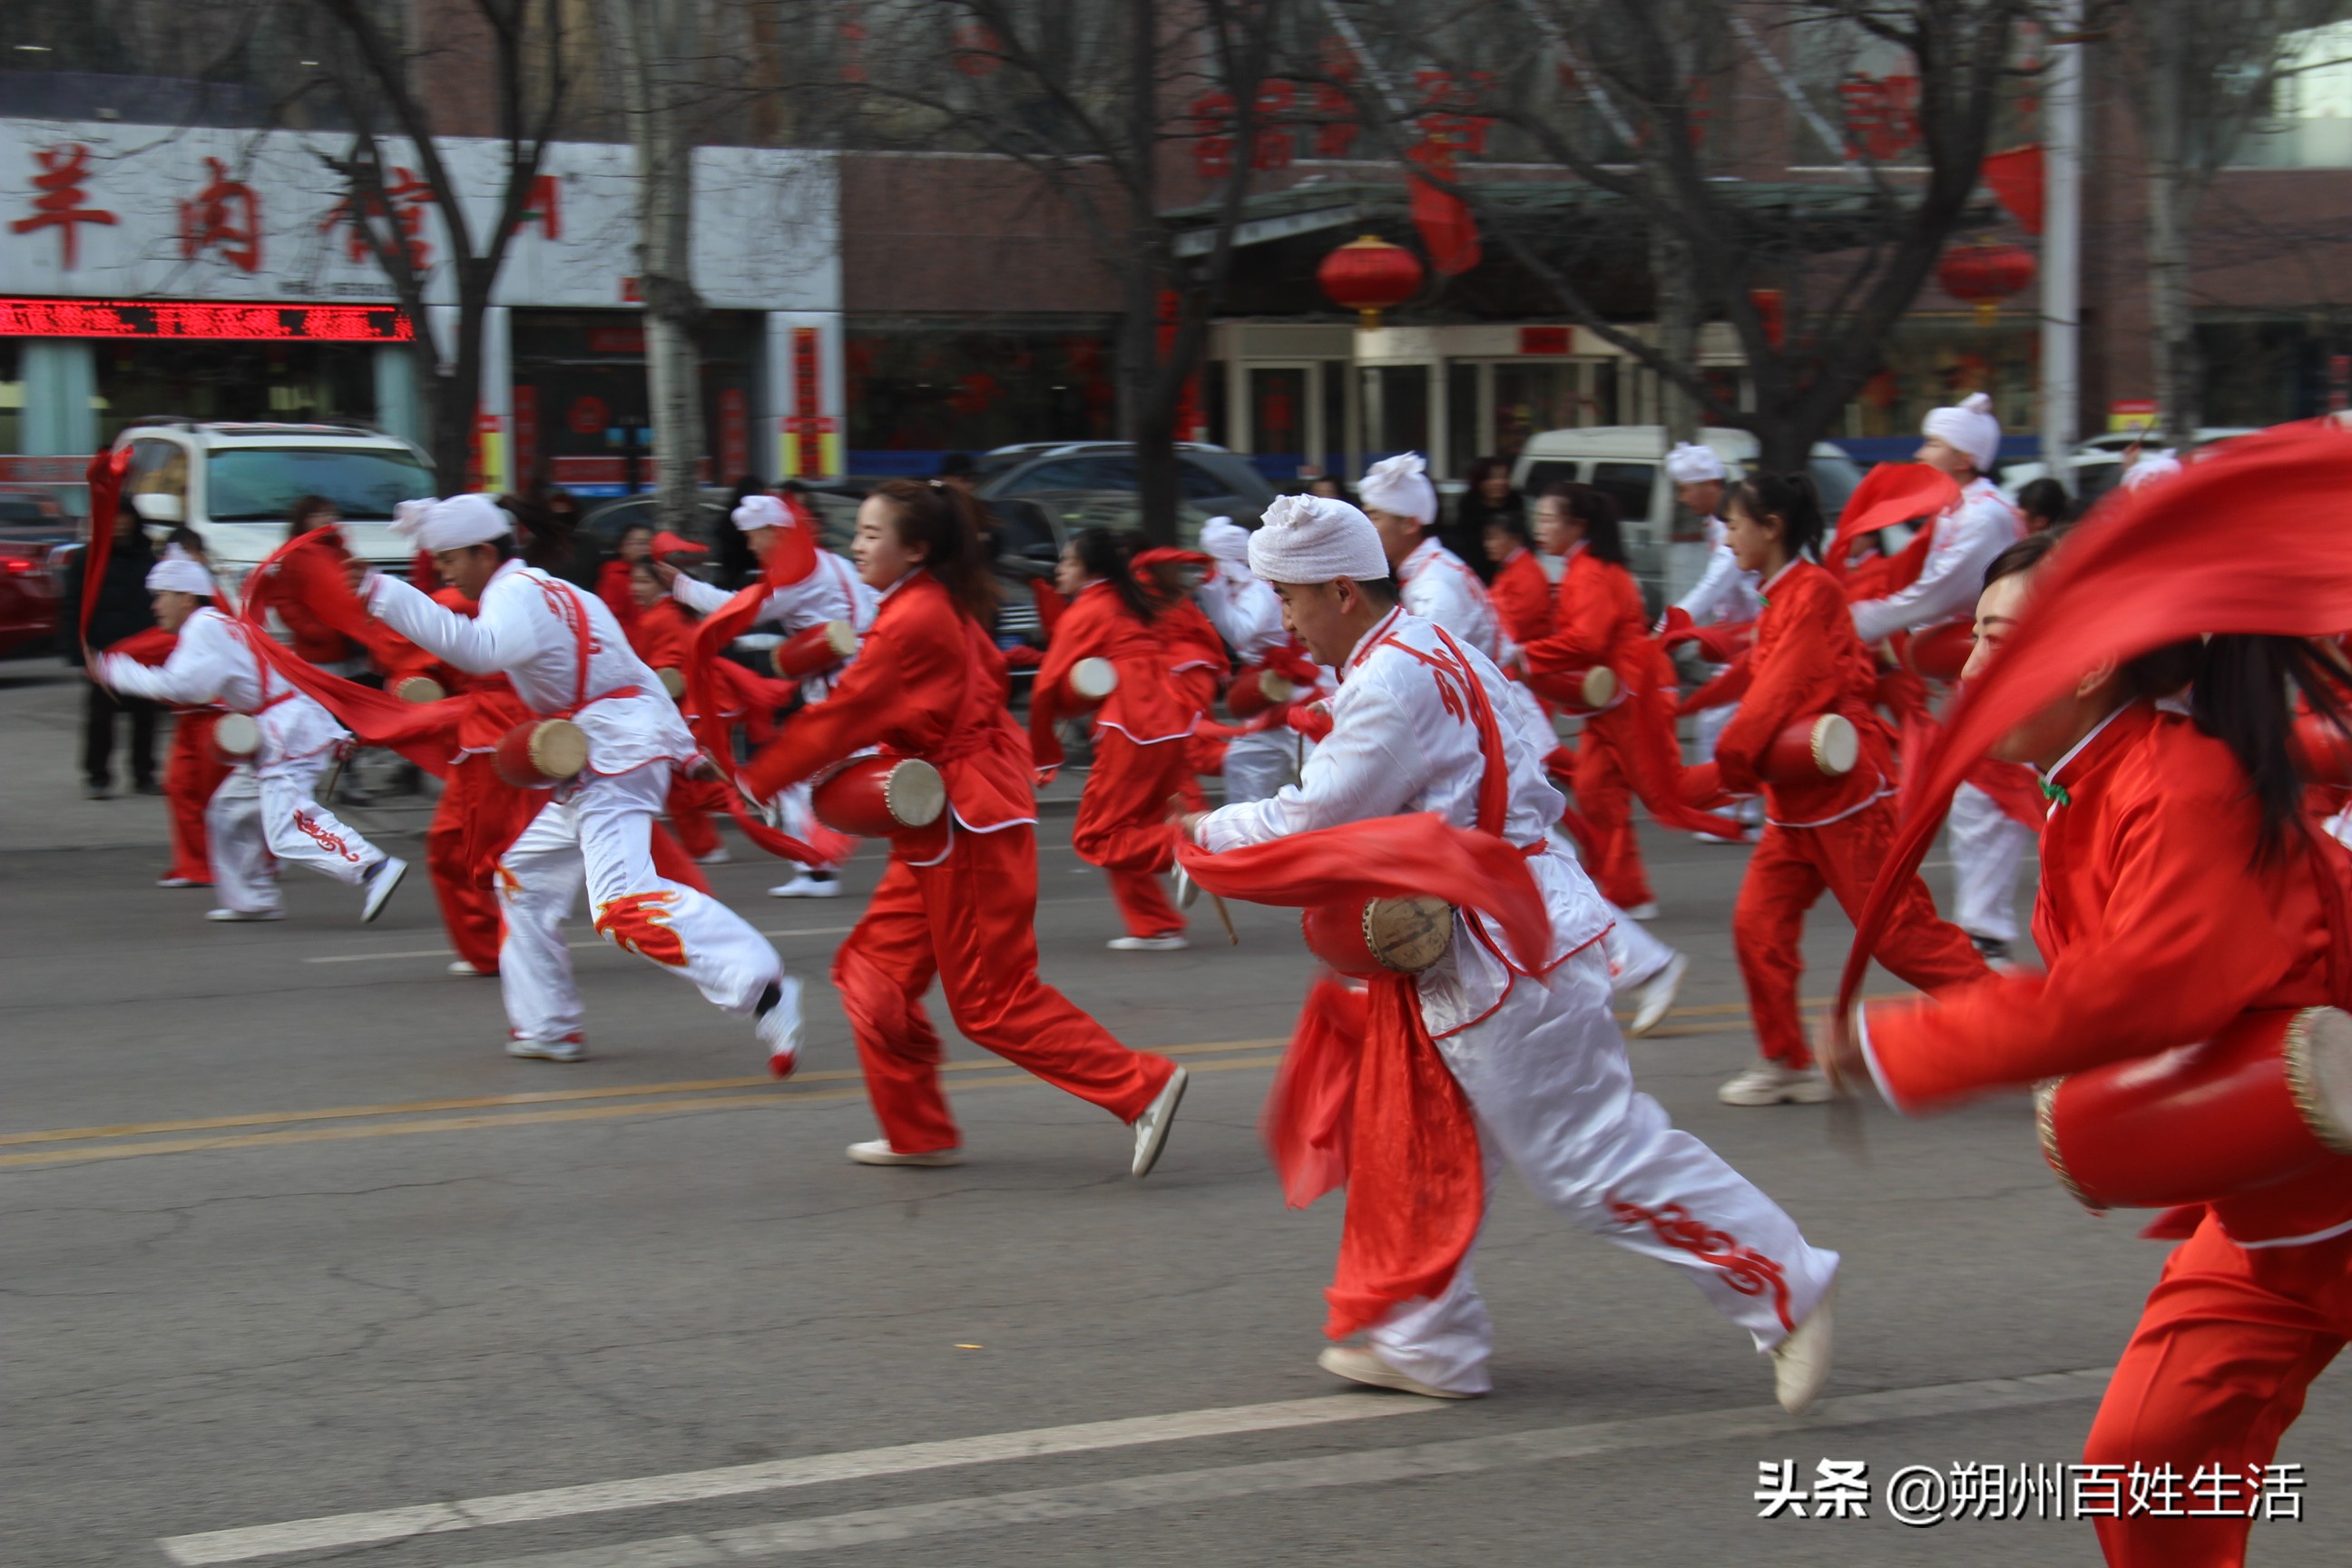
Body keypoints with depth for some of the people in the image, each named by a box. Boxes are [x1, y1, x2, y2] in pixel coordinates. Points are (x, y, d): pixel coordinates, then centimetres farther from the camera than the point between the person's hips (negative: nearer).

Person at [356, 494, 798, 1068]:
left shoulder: (515, 594, -8)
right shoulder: (551, 591, 22)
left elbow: (480, 649, -33)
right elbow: (637, 675, 23)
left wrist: (382, 594, -34)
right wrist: (683, 749, 24)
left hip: (616, 763, -11)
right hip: (595, 773, 11)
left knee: (624, 903, -25)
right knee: (526, 879, 21)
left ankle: (763, 989, -37)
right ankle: (547, 1027, 26)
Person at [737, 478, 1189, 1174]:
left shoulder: (912, 621, -19)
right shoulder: (944, 607, 9)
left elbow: (843, 715, -16)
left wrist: (752, 782, -7)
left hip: (967, 827, -10)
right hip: (940, 826, 10)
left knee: (993, 1000, -5)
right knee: (874, 970, 13)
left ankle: (1142, 1087, -2)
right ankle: (918, 1134, 20)